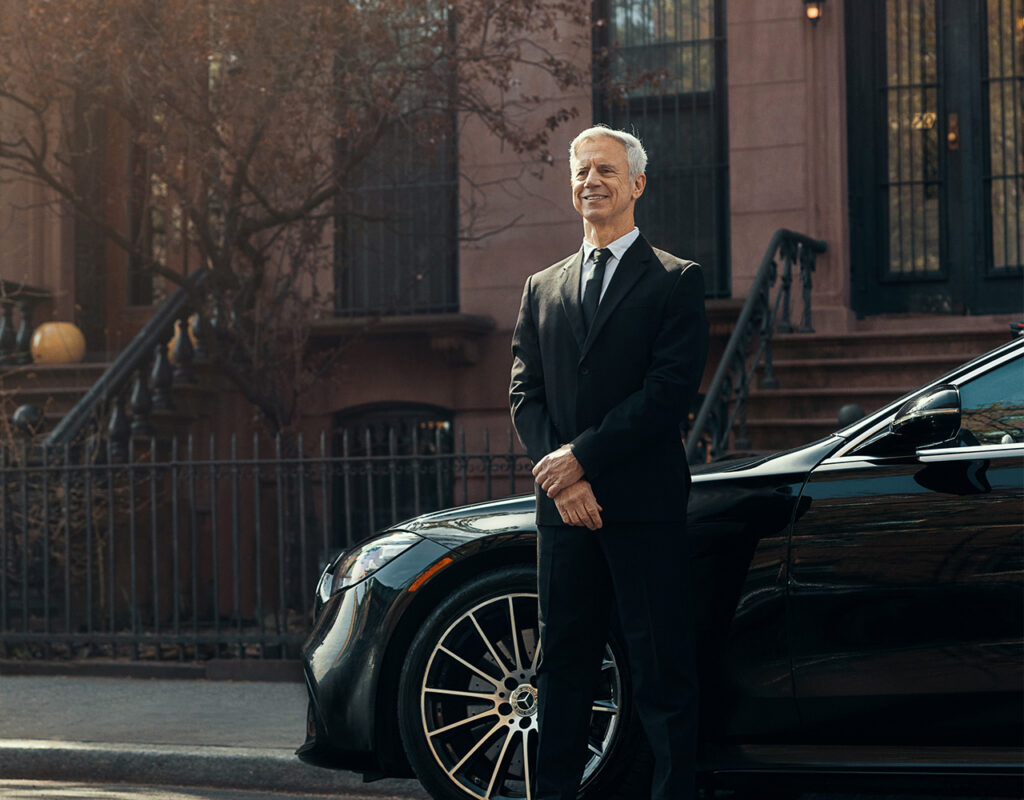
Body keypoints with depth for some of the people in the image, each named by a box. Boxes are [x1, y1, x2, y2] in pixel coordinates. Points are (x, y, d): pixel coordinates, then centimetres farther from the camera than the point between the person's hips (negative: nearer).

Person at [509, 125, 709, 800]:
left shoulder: (676, 281, 2)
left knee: (663, 672, -3)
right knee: (562, 668, 8)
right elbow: (525, 394, 11)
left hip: (645, 506, -4)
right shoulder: (542, 288, 18)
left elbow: (671, 388, -8)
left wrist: (583, 455, -13)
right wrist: (561, 477, -6)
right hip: (565, 510, 5)